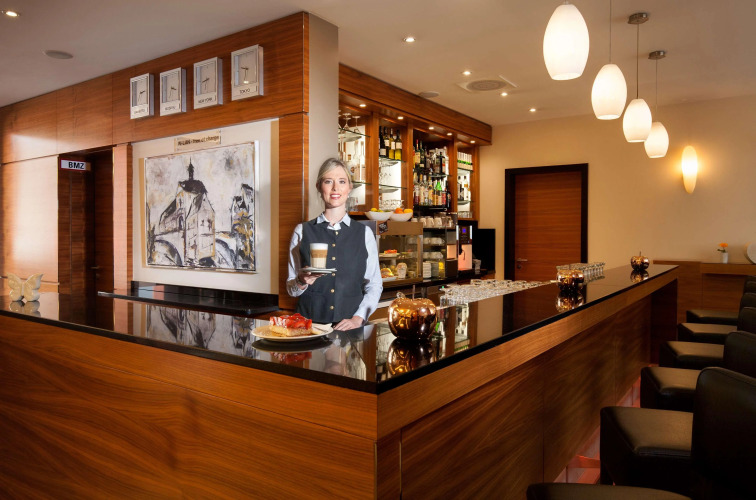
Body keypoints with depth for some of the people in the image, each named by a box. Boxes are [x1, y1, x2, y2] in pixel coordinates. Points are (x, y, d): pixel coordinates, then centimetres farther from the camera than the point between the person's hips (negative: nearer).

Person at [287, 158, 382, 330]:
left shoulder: (364, 233, 8)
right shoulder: (302, 231, 8)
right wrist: (301, 281, -9)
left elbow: (374, 285, 7)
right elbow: (290, 289, 12)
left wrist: (358, 318, -6)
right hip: (309, 323, 0)